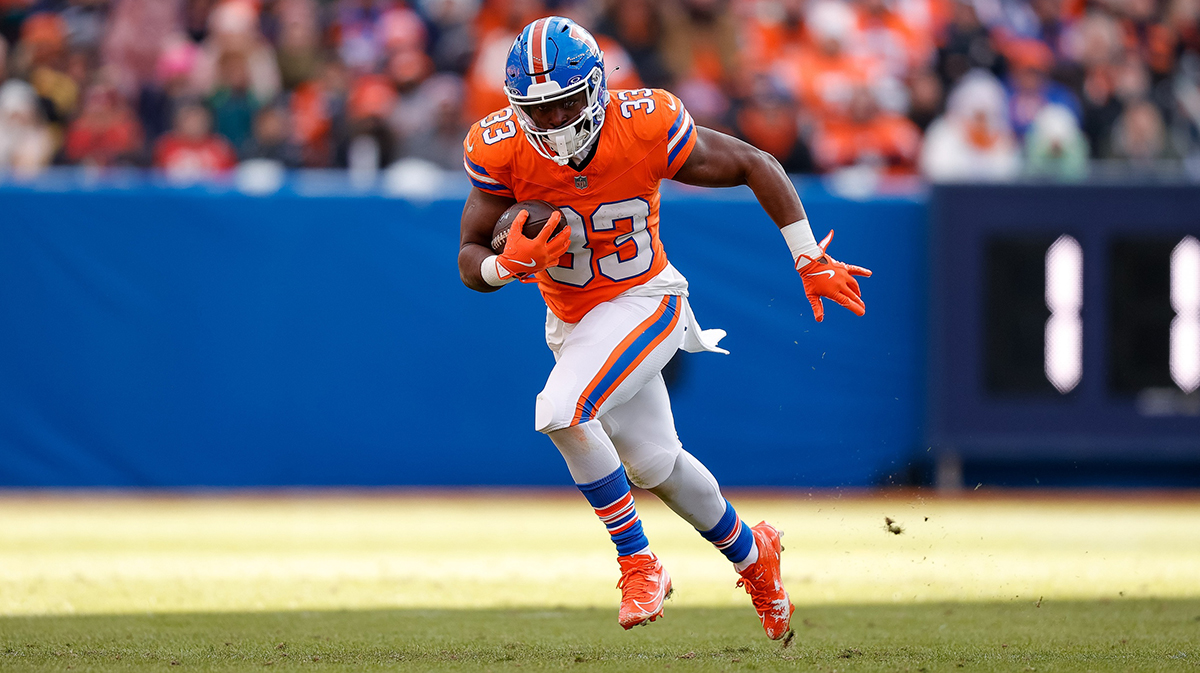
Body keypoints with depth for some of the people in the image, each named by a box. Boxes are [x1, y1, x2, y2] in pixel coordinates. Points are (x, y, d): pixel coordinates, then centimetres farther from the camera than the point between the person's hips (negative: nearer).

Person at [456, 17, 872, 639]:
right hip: (571, 318, 5)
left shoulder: (645, 127, -26)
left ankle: (638, 563, -12)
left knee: (561, 411, -28)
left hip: (643, 302, -5)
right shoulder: (502, 150, -19)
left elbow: (754, 167, -12)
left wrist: (811, 262, -9)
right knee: (653, 464, 17)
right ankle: (751, 554, 44)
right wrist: (510, 263, -36)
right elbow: (470, 264, -12)